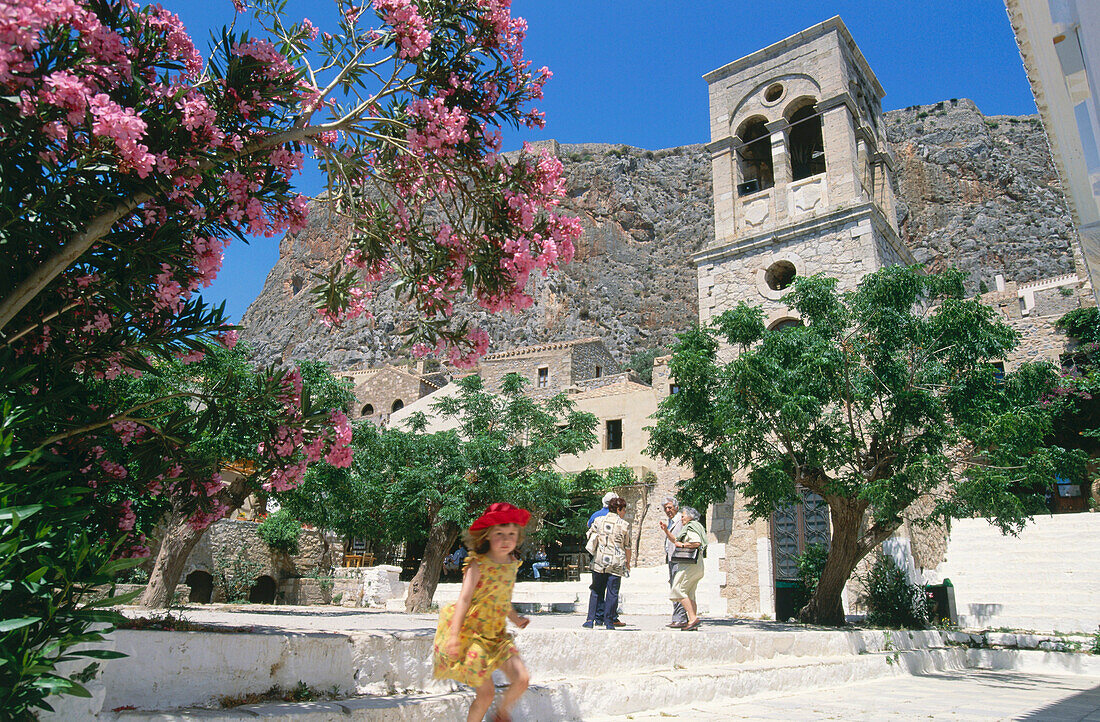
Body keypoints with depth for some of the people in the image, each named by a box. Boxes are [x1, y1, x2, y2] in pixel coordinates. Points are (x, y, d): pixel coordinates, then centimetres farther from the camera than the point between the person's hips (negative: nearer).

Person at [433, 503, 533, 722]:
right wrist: (454, 636, -24)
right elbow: (463, 599, -19)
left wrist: (515, 619, 29)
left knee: (522, 679, -6)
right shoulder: (477, 565, -16)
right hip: (472, 633, -6)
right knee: (486, 693, -4)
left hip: (498, 634, 6)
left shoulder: (512, 564, 4)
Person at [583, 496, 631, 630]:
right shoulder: (625, 525, -2)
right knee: (612, 593, 5)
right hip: (616, 563, -2)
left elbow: (589, 535, 15)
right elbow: (627, 546, 3)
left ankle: (590, 620, 7)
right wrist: (628, 563, 15)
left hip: (599, 560, 2)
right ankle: (609, 622, 7)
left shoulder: (599, 520, 5)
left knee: (596, 591, 11)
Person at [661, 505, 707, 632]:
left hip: (690, 564, -10)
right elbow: (675, 540, 31)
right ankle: (693, 623, 8)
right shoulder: (688, 528, 25)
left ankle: (693, 618, -16)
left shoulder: (691, 527, -7)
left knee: (678, 590, -12)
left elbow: (697, 543, -23)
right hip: (694, 565, 10)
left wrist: (682, 545, -12)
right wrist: (666, 530, 21)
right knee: (689, 594, 10)